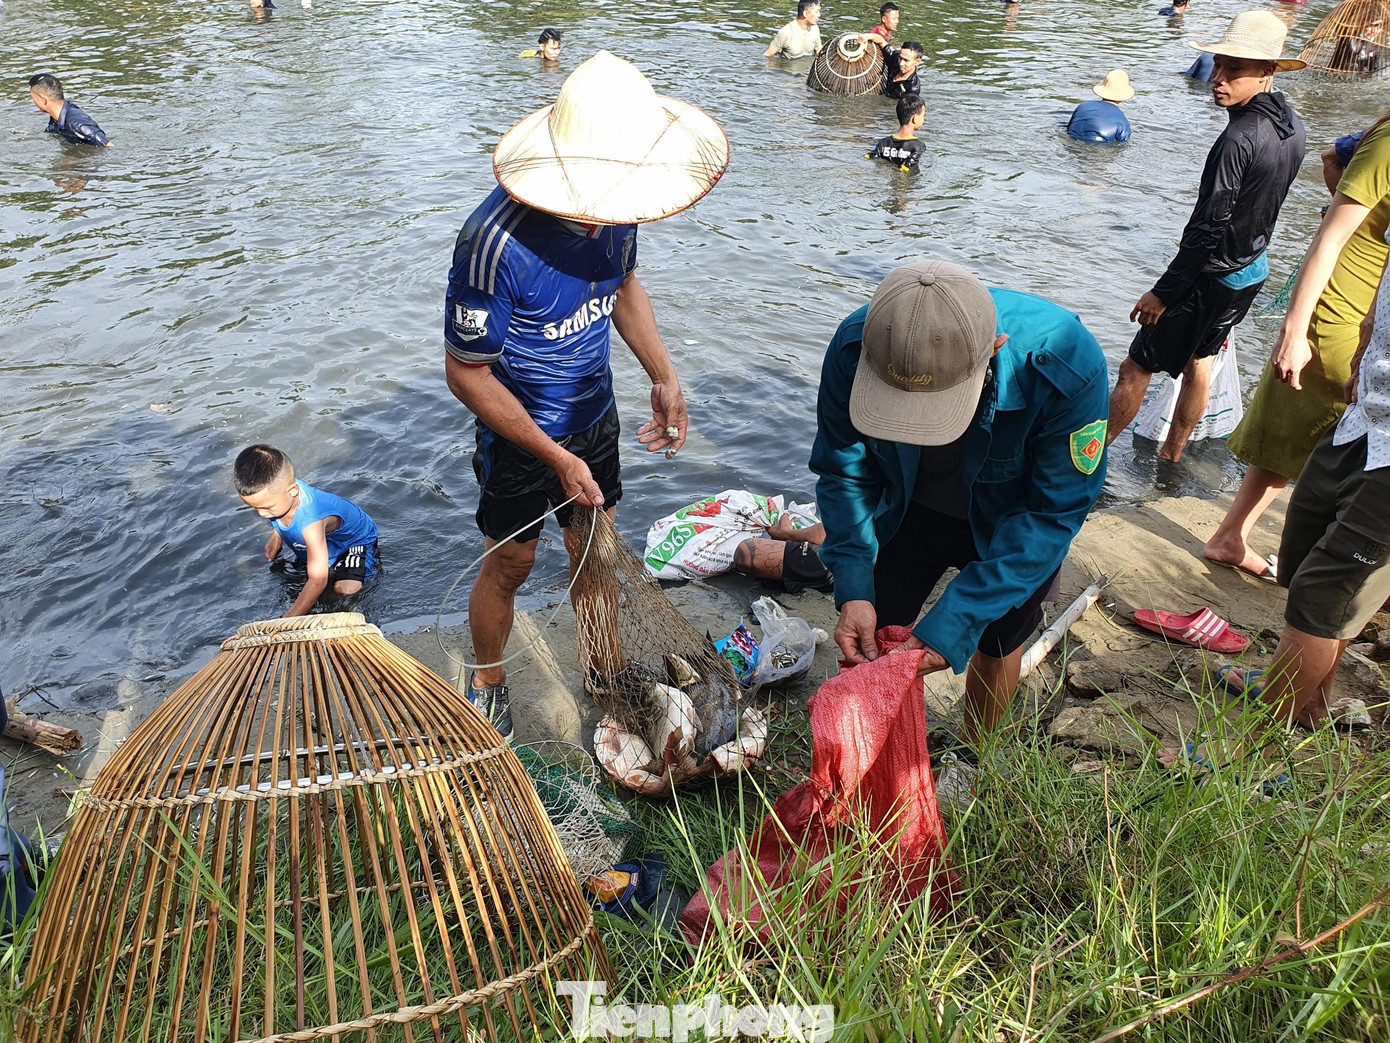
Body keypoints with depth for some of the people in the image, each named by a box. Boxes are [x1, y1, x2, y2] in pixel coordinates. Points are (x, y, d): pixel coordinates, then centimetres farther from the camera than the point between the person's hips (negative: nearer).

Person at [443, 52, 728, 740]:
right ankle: (487, 683, 40)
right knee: (509, 564, 13)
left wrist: (664, 378, -3)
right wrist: (557, 458, -22)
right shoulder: (497, 242, -34)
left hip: (595, 413, 5)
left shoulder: (613, 208, -14)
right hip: (520, 433, -5)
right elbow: (467, 373, -24)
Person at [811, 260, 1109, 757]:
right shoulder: (853, 348, -33)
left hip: (1014, 523, -1)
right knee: (872, 638, 7)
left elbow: (1052, 513, -30)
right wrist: (853, 588, -30)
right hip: (911, 507, 2)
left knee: (995, 645, 14)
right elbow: (844, 470, -18)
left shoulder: (1067, 363, -41)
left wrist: (952, 625, -35)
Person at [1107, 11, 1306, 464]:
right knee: (1199, 360, 23)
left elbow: (1206, 229, -26)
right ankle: (1170, 456, 37)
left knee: (1135, 370, -1)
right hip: (1253, 268, 9)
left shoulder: (1238, 139, -26)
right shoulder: (1291, 125, 2)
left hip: (1212, 277, -9)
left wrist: (1162, 293, -21)